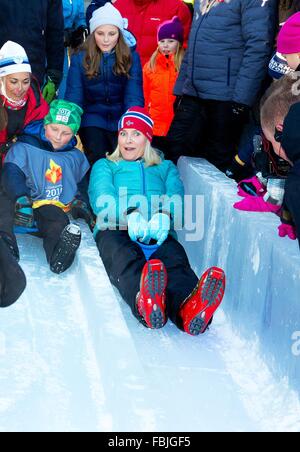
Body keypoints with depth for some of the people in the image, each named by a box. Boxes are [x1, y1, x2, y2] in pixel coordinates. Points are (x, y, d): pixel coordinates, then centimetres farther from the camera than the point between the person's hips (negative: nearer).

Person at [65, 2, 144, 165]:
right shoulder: (79, 59, 0)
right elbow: (74, 98, -5)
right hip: (93, 119, 0)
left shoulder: (131, 58, -1)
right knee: (97, 157, -23)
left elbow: (134, 98, -10)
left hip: (121, 119, 0)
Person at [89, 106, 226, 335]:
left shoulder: (165, 168, 35)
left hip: (158, 234, 1)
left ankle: (189, 307, -71)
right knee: (124, 256, -40)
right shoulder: (105, 166, 31)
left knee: (175, 257, -37)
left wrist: (164, 216, -17)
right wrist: (129, 214, -18)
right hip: (116, 229, -1)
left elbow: (176, 198, 12)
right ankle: (144, 300, -74)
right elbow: (102, 198, 7)